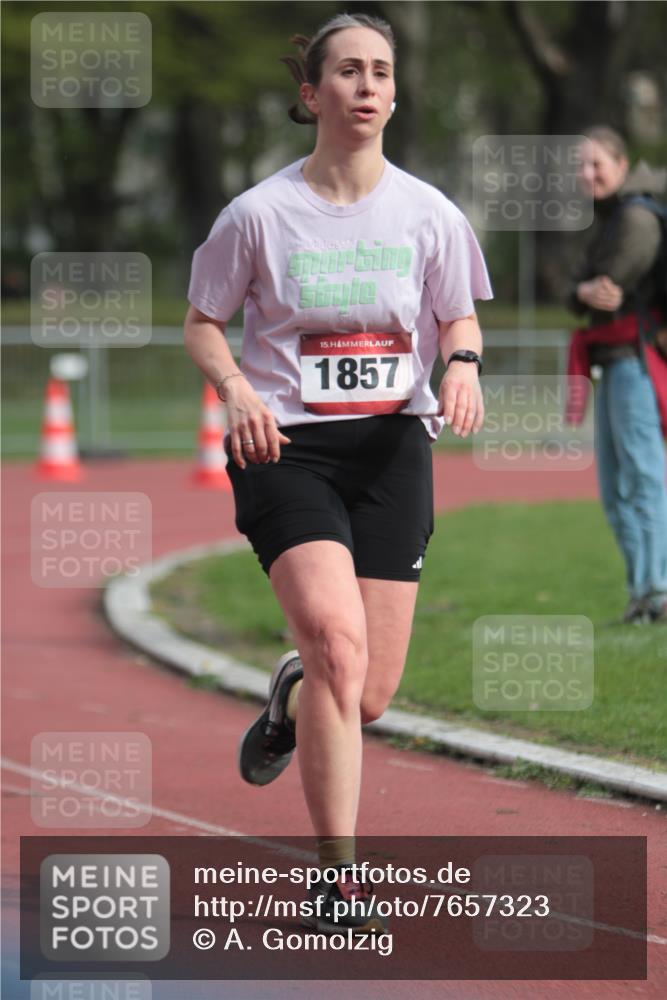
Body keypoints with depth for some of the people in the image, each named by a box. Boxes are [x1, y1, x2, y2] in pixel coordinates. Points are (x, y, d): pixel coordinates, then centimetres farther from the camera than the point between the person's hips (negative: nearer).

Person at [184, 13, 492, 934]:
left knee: (368, 696, 1)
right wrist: (237, 389, -13)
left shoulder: (428, 214, 2)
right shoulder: (261, 213, -4)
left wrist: (462, 362, -8)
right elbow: (202, 323, 7)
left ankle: (292, 701, 42)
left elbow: (460, 319, 15)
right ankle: (340, 878, -20)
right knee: (336, 635, -25)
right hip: (285, 445, -3)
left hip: (392, 445, 3)